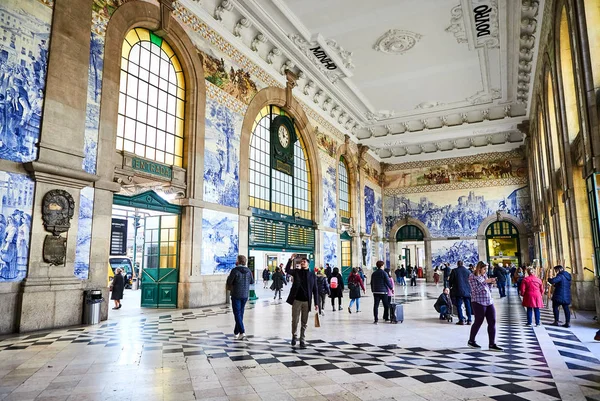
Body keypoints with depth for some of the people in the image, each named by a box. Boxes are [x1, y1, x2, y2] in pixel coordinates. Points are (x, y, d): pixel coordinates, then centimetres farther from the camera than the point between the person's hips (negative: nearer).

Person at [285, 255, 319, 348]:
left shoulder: (312, 275, 3)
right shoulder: (296, 272, 6)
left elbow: (315, 290, 3)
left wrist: (316, 303, -2)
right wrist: (291, 260, -25)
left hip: (307, 302, 0)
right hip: (296, 300, 0)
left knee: (304, 323, 7)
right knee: (295, 321, 6)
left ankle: (302, 340, 18)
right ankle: (294, 336, 29)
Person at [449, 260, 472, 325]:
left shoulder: (454, 271, -5)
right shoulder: (468, 271, 3)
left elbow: (450, 280, 0)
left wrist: (450, 286, 19)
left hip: (458, 291, -3)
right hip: (467, 291, 3)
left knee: (459, 305, 2)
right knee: (468, 305, 10)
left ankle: (461, 320, -2)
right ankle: (469, 320, 11)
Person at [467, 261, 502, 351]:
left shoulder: (485, 276, 14)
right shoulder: (472, 277, -7)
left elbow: (489, 290, 17)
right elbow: (476, 289, -17)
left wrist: (491, 283, 0)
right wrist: (485, 282, -19)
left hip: (489, 302, 7)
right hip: (478, 302, -7)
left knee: (492, 322, 0)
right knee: (478, 322, 2)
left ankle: (492, 344, 4)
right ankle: (471, 341, 20)